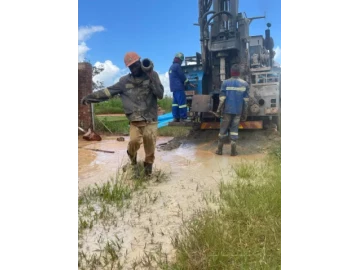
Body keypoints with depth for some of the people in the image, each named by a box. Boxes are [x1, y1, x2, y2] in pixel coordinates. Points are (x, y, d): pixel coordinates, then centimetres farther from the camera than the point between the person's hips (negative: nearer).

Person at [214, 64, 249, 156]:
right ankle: (233, 151, 4)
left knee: (223, 129, 7)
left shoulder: (225, 83, -6)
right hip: (238, 111, 1)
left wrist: (218, 110, -1)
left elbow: (222, 98, -8)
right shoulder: (245, 84, 1)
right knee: (234, 129, 6)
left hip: (227, 110, -1)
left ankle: (219, 150, 14)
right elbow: (246, 99, 2)